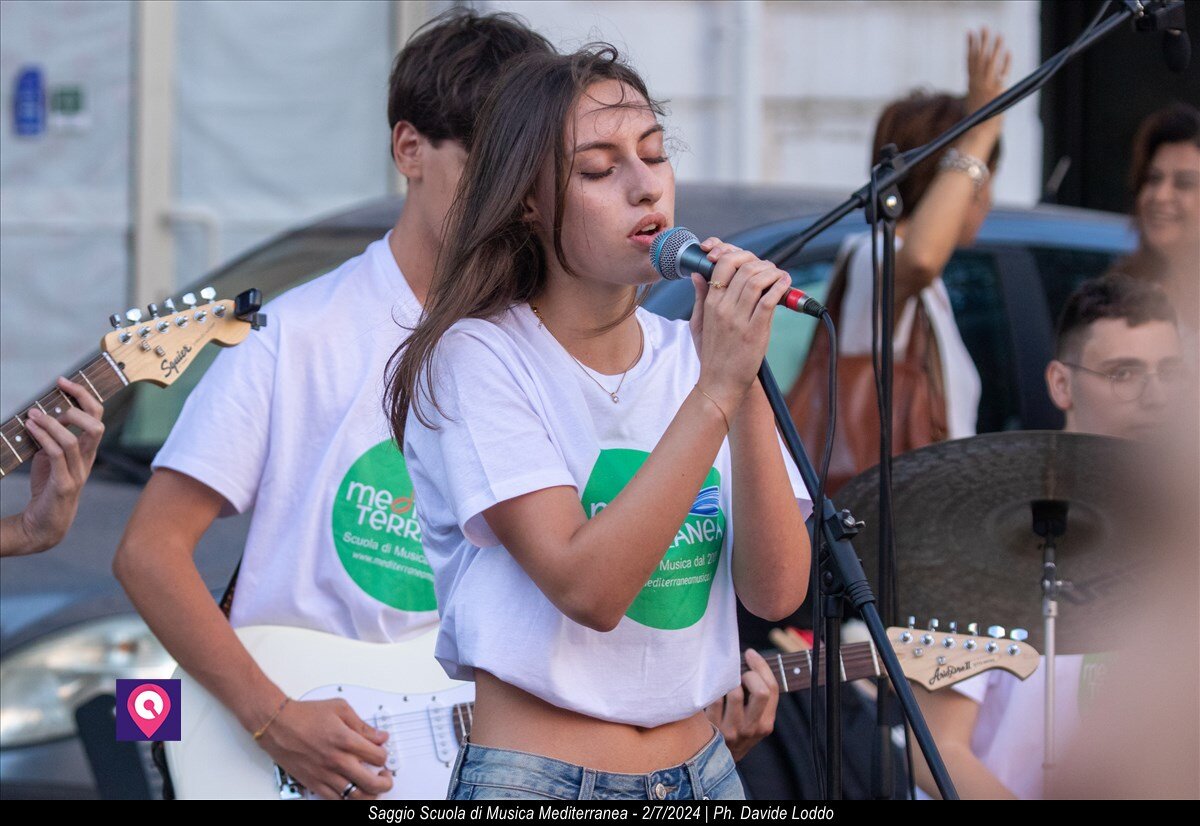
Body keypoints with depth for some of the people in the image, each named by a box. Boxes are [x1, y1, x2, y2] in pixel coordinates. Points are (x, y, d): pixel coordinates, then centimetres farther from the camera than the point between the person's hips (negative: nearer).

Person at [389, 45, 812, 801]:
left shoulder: (689, 356, 6)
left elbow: (776, 590, -5)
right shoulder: (478, 358, -9)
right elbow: (588, 587, -20)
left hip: (701, 770, 5)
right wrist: (715, 391, -20)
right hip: (535, 778, -5)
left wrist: (747, 385, -14)